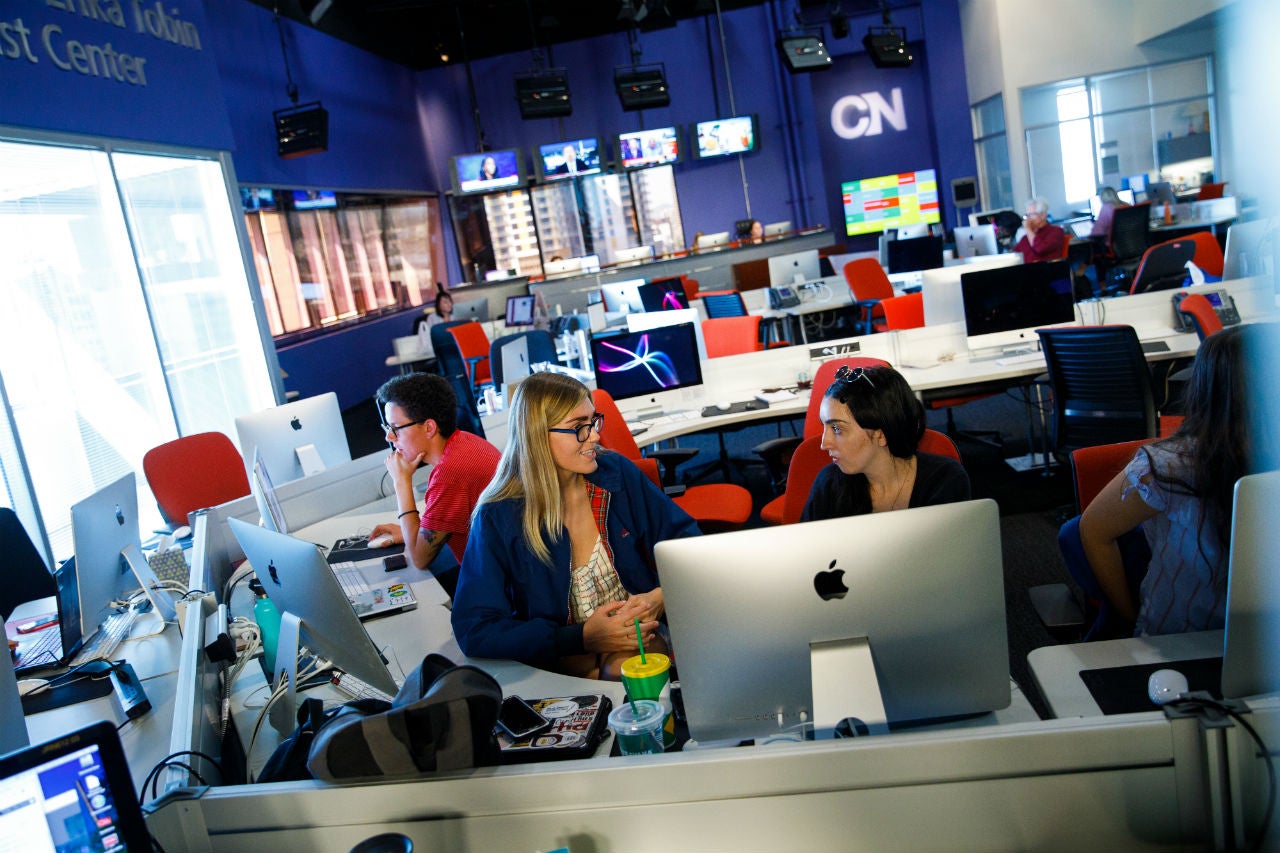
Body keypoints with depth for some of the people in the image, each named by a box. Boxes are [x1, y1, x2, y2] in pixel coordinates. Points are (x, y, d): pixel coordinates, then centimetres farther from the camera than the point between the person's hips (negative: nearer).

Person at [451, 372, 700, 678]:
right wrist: (584, 638, -22)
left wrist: (663, 594, -16)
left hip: (641, 638, 2)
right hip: (562, 660, -1)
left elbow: (685, 538, 7)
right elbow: (475, 631, -14)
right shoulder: (498, 518, -11)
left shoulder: (617, 473, -1)